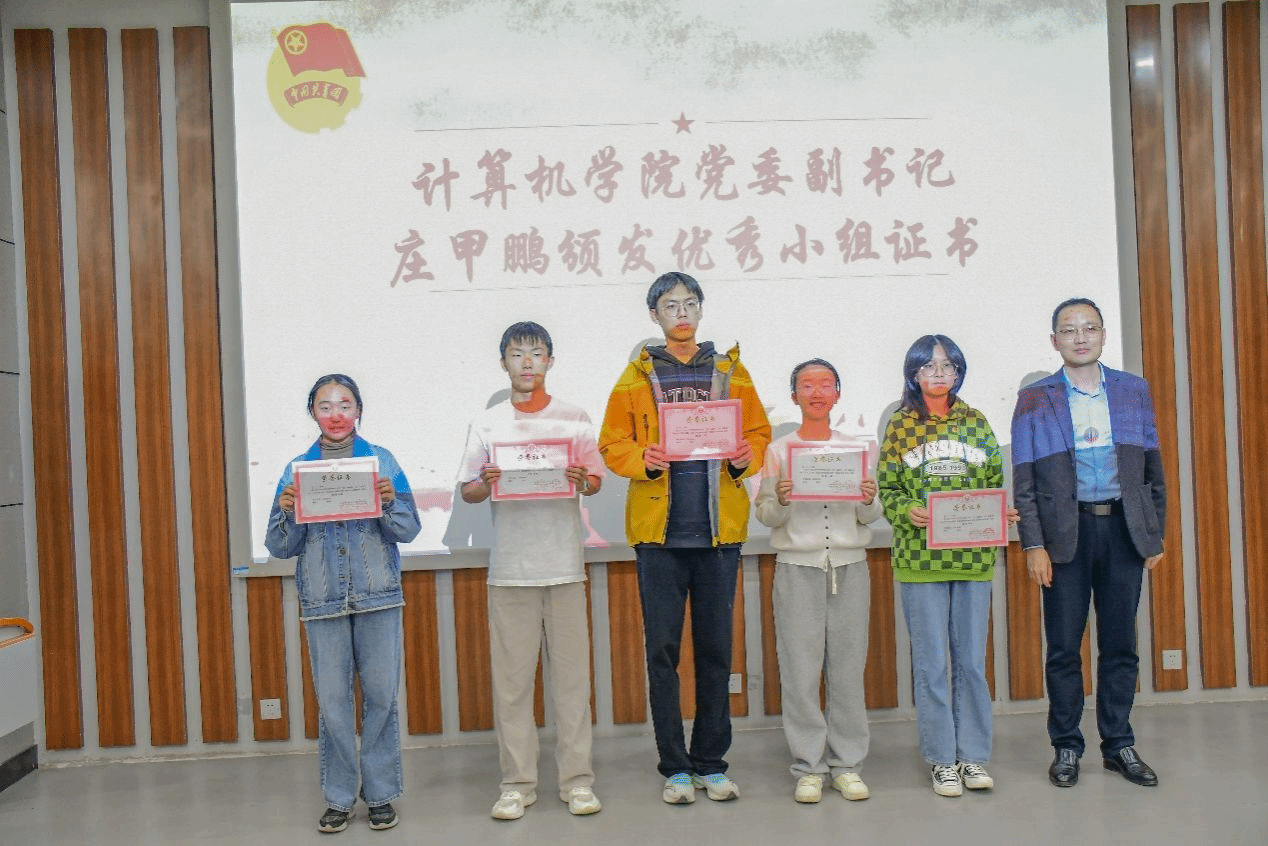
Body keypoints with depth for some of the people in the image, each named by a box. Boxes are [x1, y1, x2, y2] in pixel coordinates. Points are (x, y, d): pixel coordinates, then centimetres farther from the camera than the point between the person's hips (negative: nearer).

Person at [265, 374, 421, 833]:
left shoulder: (382, 461, 3)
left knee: (381, 695, 3)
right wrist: (288, 513, -14)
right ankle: (339, 798, 18)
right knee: (332, 700, 4)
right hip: (323, 602, 1)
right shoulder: (297, 470, 6)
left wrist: (389, 503, -18)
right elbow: (280, 546, 6)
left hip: (378, 597, -1)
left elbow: (410, 529, 1)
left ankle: (381, 794, 16)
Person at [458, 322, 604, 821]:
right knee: (511, 678, 2)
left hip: (564, 564, 0)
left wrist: (582, 481, -15)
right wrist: (486, 484, -14)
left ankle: (577, 780, 12)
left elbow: (597, 482, 7)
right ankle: (517, 783, 12)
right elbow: (467, 492, 7)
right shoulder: (486, 424, 7)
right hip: (509, 568, 0)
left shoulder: (575, 419, 8)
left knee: (572, 675, 2)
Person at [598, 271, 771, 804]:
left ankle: (711, 762, 19)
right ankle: (675, 767, 13)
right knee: (662, 649, 2)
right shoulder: (637, 376, 7)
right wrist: (642, 459, -16)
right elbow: (612, 445, 3)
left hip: (719, 527, 1)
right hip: (659, 527, -1)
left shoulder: (729, 370, 11)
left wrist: (746, 458, -10)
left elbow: (758, 431, 11)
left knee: (715, 648, 7)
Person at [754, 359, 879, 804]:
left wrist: (869, 500, -12)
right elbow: (766, 517, 3)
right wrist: (779, 501, -17)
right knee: (800, 670, -1)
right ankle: (808, 767, 10)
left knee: (848, 667, 4)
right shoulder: (778, 450, 6)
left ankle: (847, 764, 16)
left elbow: (870, 517, 9)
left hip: (849, 566, 1)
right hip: (798, 566, -1)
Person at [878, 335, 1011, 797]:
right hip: (920, 558, -2)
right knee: (931, 663, 3)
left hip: (973, 556, 2)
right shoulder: (900, 425, 4)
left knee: (971, 660, 8)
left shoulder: (976, 422, 9)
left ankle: (974, 755, 20)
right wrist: (908, 512, -16)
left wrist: (1003, 513, -8)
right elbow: (886, 489, 2)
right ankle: (941, 759, 15)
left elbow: (996, 482, 11)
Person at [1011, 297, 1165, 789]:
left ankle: (1118, 744, 22)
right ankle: (1066, 747, 17)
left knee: (1120, 643, 9)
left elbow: (1153, 470, 11)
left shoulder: (1134, 391, 9)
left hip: (1123, 529, 2)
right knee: (1064, 647, 3)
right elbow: (1024, 481, -1)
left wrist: (1156, 535, 6)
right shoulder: (1034, 399, 2)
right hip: (1065, 533, -2)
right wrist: (1033, 545, -8)